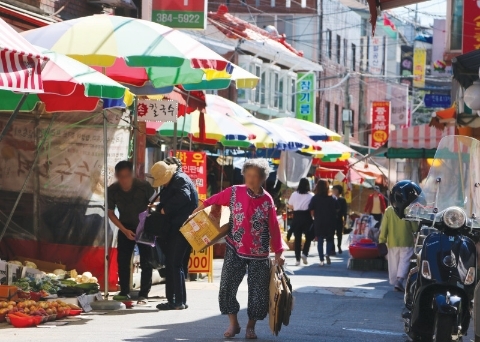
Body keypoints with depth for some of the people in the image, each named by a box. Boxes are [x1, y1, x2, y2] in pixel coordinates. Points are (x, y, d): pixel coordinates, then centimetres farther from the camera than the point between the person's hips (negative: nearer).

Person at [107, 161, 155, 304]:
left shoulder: (144, 186, -22)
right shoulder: (112, 190, -14)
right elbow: (110, 213, -2)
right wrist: (124, 230, -10)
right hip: (125, 228, 3)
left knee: (146, 262, -6)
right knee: (122, 260, 2)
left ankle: (144, 294, -1)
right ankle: (124, 292, 14)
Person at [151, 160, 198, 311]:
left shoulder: (180, 180, -13)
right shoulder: (170, 182, 17)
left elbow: (183, 197, -30)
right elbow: (165, 202, 21)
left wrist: (165, 209, -18)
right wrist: (158, 209, 0)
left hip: (182, 229, -10)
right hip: (175, 228, 10)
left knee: (176, 264, -9)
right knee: (171, 263, 11)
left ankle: (179, 301, -7)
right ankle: (172, 300, 15)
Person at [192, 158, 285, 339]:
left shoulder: (267, 200, -6)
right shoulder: (234, 192, -5)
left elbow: (274, 228, -2)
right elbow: (213, 200, 9)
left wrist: (278, 252, -2)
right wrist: (197, 212, 13)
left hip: (259, 254, -1)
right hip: (235, 250, 1)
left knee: (258, 291, 3)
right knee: (227, 287, 0)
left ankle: (251, 326, 19)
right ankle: (233, 323, 15)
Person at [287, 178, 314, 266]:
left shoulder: (294, 194, 2)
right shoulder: (311, 195, -4)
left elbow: (290, 206, 9)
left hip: (297, 216, 2)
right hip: (307, 217, -2)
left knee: (297, 238, 6)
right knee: (308, 237, 13)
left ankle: (297, 259, 4)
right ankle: (304, 253, -5)